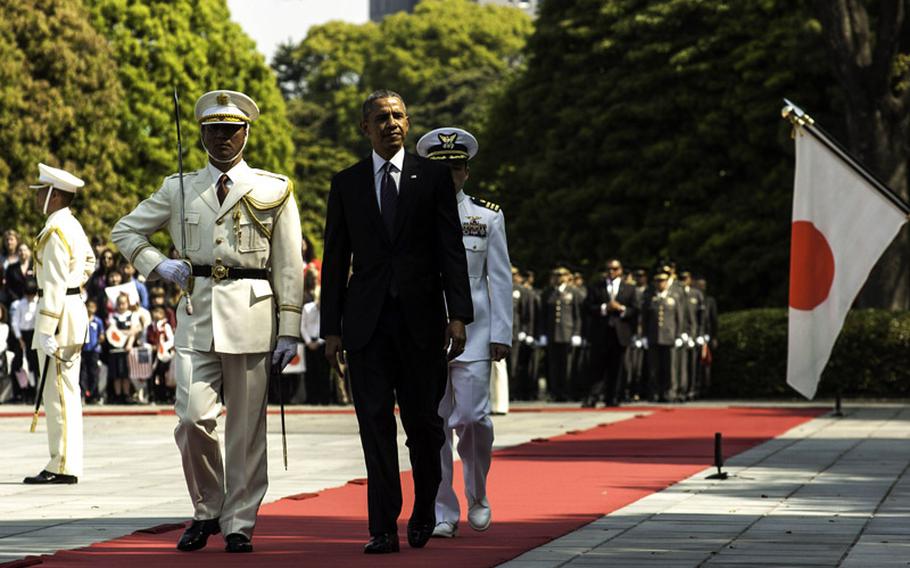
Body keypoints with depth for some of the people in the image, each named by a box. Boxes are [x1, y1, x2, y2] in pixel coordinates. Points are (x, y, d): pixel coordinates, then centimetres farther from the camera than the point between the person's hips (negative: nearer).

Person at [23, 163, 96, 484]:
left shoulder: (55, 232, -16)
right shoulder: (72, 226, 14)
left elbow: (54, 285, -22)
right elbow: (89, 260, 33)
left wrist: (46, 331, -23)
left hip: (59, 313, -10)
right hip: (74, 308, 10)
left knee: (59, 393, -9)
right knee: (66, 393, 12)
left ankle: (63, 466, -8)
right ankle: (65, 464, 15)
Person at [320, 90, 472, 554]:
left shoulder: (433, 177, 5)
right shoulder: (346, 184, 9)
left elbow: (451, 250, 2)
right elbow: (335, 260, 9)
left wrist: (458, 315, -7)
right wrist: (331, 328, 3)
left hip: (420, 319, -1)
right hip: (366, 320, 1)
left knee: (423, 421, 5)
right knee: (375, 423, -5)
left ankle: (424, 511, 27)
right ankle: (384, 528, -5)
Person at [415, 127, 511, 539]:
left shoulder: (488, 218, 7)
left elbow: (500, 280, 6)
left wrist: (501, 334, -1)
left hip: (472, 331, -1)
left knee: (473, 418, -9)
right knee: (434, 423, -1)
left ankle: (477, 497, 15)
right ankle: (443, 512, 5)